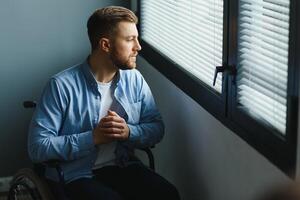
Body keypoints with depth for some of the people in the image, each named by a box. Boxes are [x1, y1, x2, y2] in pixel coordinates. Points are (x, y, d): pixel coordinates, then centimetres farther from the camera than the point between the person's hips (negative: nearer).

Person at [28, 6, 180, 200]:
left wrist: (129, 132, -13)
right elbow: (38, 147, -14)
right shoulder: (62, 85, -12)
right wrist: (93, 138, -19)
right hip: (77, 174, -4)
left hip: (123, 165, 5)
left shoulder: (135, 79, 4)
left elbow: (157, 129, 8)